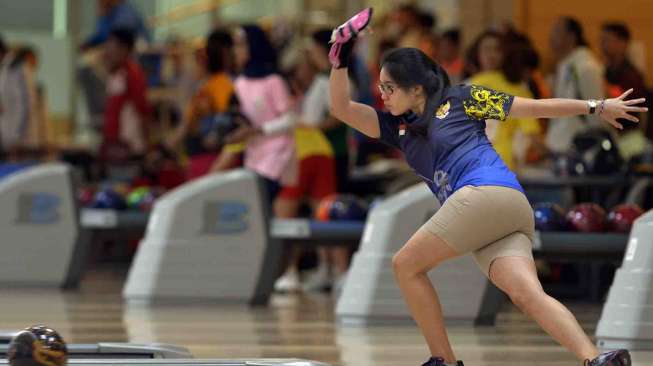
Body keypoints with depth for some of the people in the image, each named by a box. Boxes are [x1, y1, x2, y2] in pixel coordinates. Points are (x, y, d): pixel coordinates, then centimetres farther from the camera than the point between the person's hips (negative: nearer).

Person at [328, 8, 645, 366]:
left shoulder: (459, 99, 9)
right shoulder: (398, 125, 26)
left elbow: (533, 107, 12)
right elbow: (342, 109, 20)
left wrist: (595, 107, 13)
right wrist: (339, 58, 7)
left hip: (488, 193, -6)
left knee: (405, 265, -2)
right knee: (528, 294, -16)